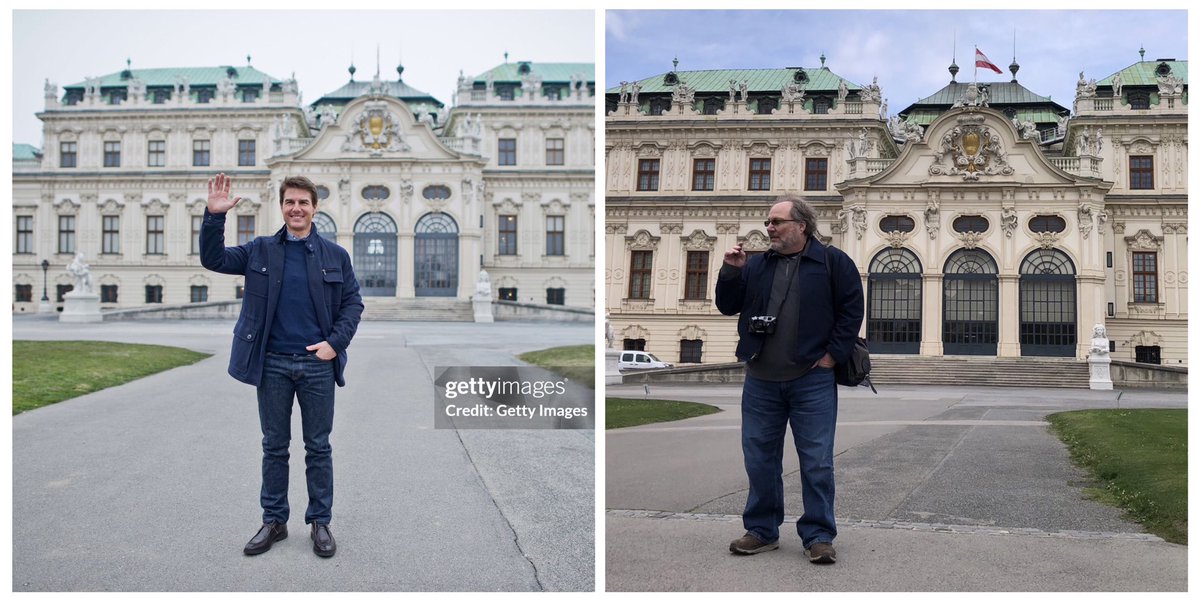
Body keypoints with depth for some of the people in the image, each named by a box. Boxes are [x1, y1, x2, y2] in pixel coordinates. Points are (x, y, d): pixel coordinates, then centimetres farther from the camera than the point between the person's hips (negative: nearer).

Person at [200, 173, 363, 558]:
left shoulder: (335, 255, 4)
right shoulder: (260, 251, 6)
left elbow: (352, 303, 4)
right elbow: (213, 259, -1)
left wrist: (335, 343, -9)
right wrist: (214, 216, -15)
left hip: (317, 364, -1)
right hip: (272, 364, 1)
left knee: (318, 448, 7)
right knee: (274, 447, 10)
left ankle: (320, 522, 18)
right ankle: (274, 521, 22)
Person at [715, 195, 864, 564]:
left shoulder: (833, 262, 1)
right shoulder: (756, 265, 12)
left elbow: (852, 309, -1)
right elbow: (728, 306, 12)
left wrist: (832, 355, -7)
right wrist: (731, 272, -4)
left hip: (812, 380, -4)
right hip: (761, 381, 4)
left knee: (816, 462, 0)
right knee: (759, 459, 9)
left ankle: (818, 536, 12)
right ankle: (762, 531, 22)